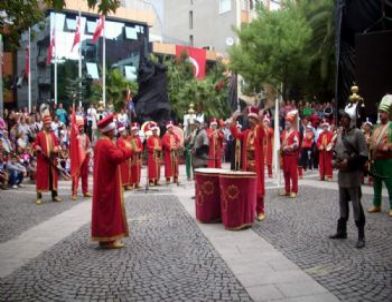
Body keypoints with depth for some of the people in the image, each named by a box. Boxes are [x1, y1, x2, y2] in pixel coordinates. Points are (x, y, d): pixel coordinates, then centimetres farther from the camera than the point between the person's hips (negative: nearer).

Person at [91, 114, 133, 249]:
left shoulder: (100, 142, 14)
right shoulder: (107, 143, -18)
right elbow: (117, 157, -30)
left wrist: (121, 150, 12)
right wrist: (128, 150, -15)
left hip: (103, 180, 11)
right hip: (109, 182, -10)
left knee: (104, 209, 13)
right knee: (109, 208, -5)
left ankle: (105, 237, 19)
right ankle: (108, 239, -1)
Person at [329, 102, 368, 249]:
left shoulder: (358, 133, -12)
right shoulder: (340, 132, 9)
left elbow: (363, 155, -14)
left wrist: (349, 162, -20)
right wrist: (335, 161, 0)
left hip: (353, 174, -7)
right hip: (341, 173, 7)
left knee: (356, 204, -3)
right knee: (342, 202, 15)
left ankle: (361, 236, 5)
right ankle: (342, 231, 27)